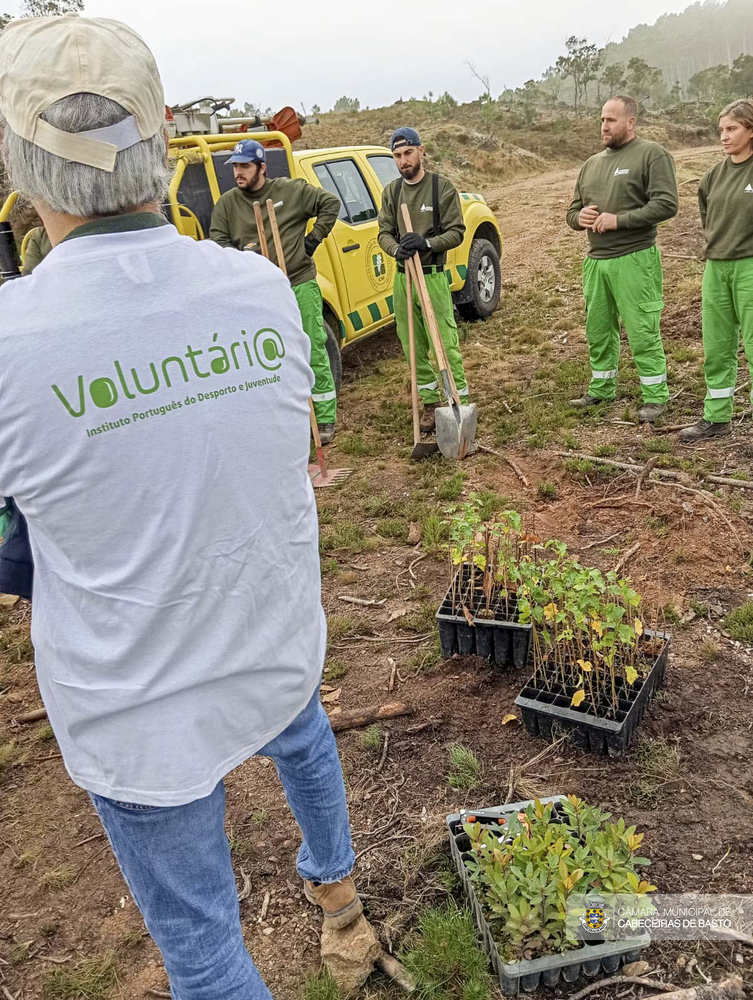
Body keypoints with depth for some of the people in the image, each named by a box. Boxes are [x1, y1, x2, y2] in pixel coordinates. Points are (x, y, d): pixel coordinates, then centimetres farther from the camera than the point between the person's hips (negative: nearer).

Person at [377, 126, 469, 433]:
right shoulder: (391, 191, 11)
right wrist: (396, 249, -16)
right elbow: (384, 232, 7)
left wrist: (426, 242, -22)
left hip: (433, 276, -5)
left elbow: (456, 232, -5)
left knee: (445, 346, -8)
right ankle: (430, 403, 22)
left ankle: (460, 405, 0)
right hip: (402, 277, 5)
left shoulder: (442, 187, -3)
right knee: (414, 348, 9)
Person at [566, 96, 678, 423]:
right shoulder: (591, 164, 17)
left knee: (642, 332, -5)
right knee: (598, 331, 14)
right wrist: (579, 217, -2)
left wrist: (619, 219, -18)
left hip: (635, 260, -7)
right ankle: (601, 390, 29)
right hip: (595, 261, 7)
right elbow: (573, 211, 23)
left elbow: (666, 204, -14)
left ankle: (655, 397, 6)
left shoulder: (652, 154, -4)